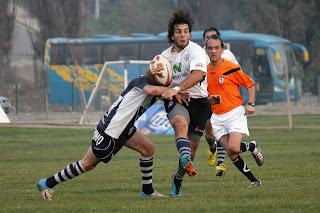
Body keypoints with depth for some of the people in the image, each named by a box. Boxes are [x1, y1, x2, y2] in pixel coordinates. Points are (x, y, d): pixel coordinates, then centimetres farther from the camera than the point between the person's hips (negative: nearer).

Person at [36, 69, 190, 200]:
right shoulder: (141, 82, -21)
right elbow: (152, 90, -42)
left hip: (124, 129, 9)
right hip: (109, 129, -9)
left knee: (148, 148, 3)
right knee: (88, 164, 1)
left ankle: (147, 191, 13)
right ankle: (48, 184, 12)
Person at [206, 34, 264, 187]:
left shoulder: (231, 68, -9)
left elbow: (250, 84, 0)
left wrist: (251, 104, -9)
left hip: (235, 113, -5)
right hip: (216, 116, 5)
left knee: (234, 148, -22)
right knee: (231, 153, -5)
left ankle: (252, 146, 11)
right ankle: (254, 180, 9)